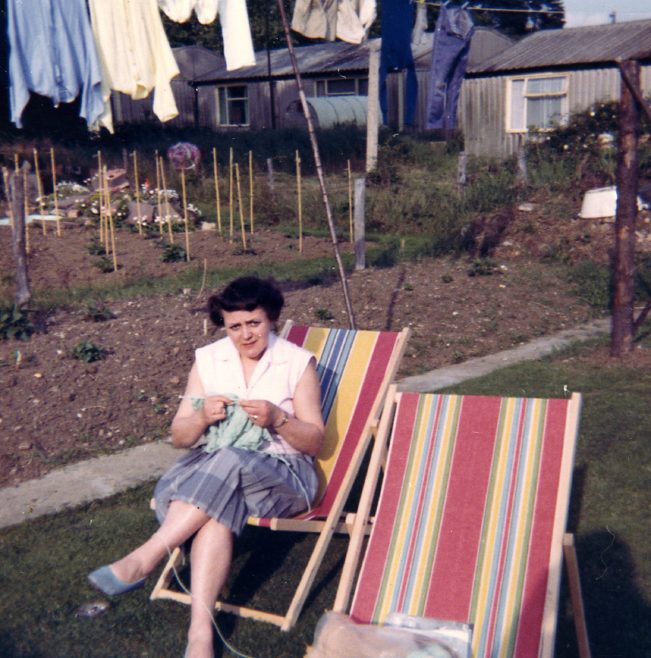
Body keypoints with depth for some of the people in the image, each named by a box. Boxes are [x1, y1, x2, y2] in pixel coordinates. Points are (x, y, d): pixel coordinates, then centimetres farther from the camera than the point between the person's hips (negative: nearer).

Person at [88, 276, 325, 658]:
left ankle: (144, 559, -33)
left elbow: (315, 442, 0)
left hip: (281, 475, -2)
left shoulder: (298, 362, 1)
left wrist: (278, 419, -19)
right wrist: (202, 417, -14)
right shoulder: (207, 360, 8)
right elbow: (179, 438, 9)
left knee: (228, 461, -36)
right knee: (219, 506, -35)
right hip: (211, 467, 2)